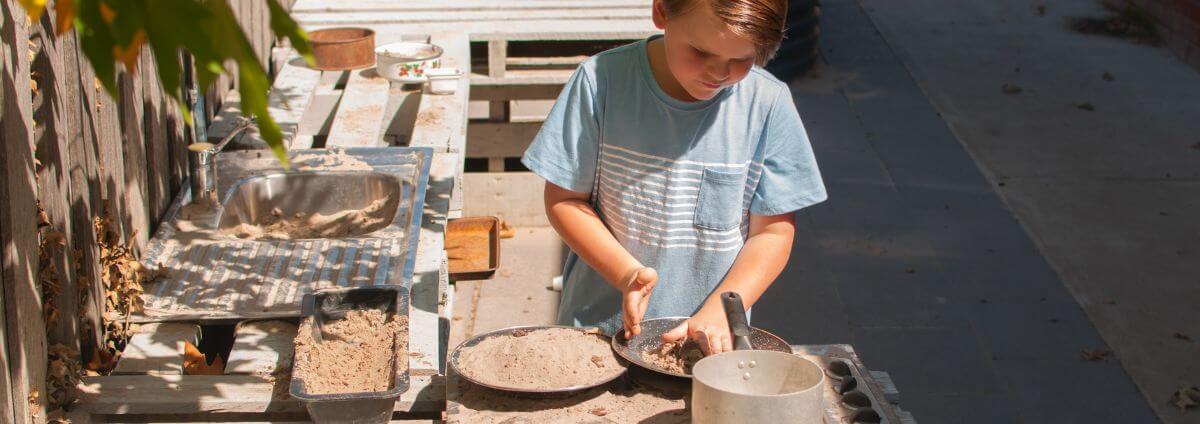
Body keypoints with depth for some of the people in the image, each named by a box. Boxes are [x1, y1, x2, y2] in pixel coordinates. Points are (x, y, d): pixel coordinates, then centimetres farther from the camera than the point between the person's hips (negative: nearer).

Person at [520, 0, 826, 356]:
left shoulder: (768, 103, -7)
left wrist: (721, 310, -15)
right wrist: (626, 273, -17)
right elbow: (563, 200, -3)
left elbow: (773, 232, -2)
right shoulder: (602, 81, -9)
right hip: (600, 323, -2)